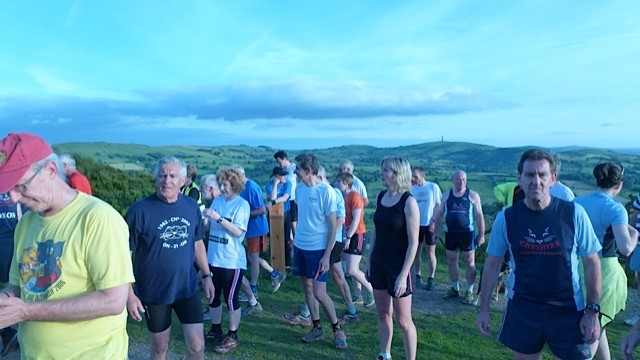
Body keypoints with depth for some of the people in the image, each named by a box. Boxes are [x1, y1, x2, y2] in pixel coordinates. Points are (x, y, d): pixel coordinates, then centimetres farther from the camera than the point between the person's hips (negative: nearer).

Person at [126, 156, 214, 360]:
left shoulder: (192, 207, -2)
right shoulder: (140, 210, -15)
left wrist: (206, 275, 8)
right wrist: (129, 294, -13)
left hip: (188, 289, 3)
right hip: (154, 292, -2)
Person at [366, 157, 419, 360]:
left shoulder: (408, 202, -16)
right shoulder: (381, 197, 3)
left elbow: (413, 243, -16)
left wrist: (403, 275, -18)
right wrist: (369, 260, 11)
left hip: (398, 267, -6)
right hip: (378, 263, 6)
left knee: (403, 320, 5)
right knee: (383, 313, 18)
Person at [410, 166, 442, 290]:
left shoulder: (433, 187, -5)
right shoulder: (412, 188, 4)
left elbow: (438, 206, -3)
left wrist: (434, 222, -11)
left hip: (429, 225, -3)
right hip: (416, 224, 3)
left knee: (430, 253, 3)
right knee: (417, 252, 9)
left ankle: (431, 279, 11)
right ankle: (418, 277, 20)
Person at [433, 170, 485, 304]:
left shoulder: (472, 195, -2)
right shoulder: (446, 196, 7)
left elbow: (479, 216, -1)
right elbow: (439, 214, 11)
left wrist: (481, 234, -4)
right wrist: (435, 232, 8)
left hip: (467, 233, -3)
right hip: (450, 233, 4)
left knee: (469, 262, 1)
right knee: (451, 261, 10)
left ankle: (469, 291, 12)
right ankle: (454, 288, 24)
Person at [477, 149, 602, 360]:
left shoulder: (574, 214, -11)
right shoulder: (506, 218, -8)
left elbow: (591, 263, -2)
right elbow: (492, 265, 0)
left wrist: (592, 311, -4)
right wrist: (483, 308, 1)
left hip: (568, 312, -1)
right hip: (522, 311, 1)